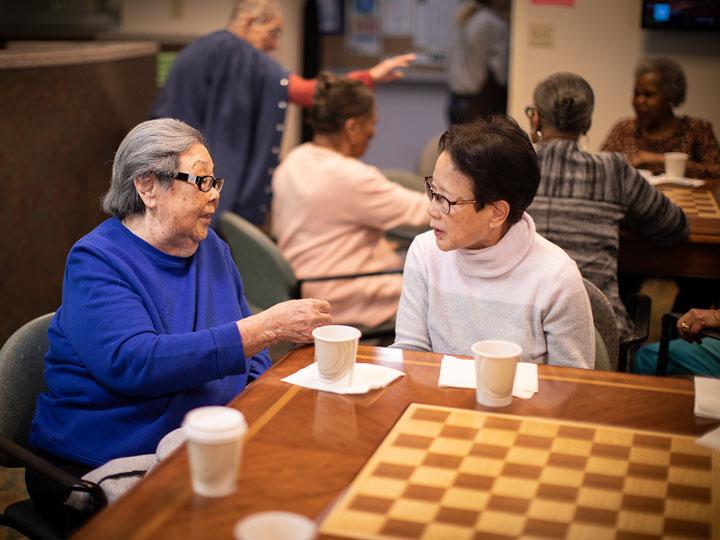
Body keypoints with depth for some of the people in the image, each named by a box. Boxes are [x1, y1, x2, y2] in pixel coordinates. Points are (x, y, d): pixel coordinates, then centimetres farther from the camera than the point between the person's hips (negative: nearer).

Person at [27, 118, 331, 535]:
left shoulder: (210, 247, 12)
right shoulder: (95, 262, -9)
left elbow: (251, 356, 20)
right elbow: (132, 363, -26)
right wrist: (267, 328, -28)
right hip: (99, 469, -6)